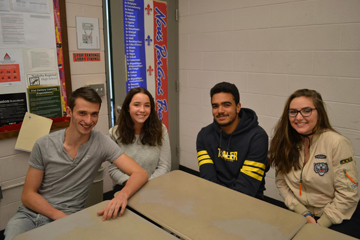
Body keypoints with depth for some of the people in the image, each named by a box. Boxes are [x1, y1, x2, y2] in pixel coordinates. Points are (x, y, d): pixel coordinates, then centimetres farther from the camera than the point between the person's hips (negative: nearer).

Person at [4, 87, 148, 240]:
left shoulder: (102, 143, -11)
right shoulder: (43, 145, -6)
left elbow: (140, 173, -16)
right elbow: (28, 195, -2)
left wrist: (123, 195, -38)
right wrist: (60, 216, -18)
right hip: (30, 213, 2)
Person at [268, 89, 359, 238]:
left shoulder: (337, 143, -13)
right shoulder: (286, 142, -1)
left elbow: (347, 195, -12)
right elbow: (281, 183, 0)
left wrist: (320, 225, -12)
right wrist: (303, 213, -10)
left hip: (339, 218, -3)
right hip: (300, 214, 4)